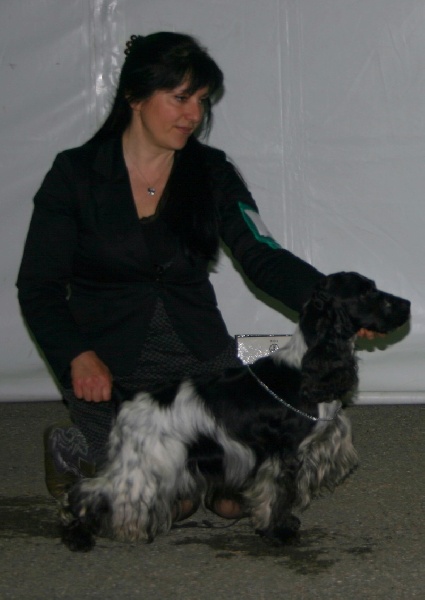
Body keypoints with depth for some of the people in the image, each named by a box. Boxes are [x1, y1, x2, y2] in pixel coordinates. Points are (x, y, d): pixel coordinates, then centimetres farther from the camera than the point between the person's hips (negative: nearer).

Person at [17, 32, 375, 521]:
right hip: (108, 365, -3)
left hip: (199, 354, 3)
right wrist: (79, 357, -22)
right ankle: (73, 451, 14)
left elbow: (262, 259, -9)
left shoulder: (212, 174, 2)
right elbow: (38, 287, -6)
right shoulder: (75, 175, -6)